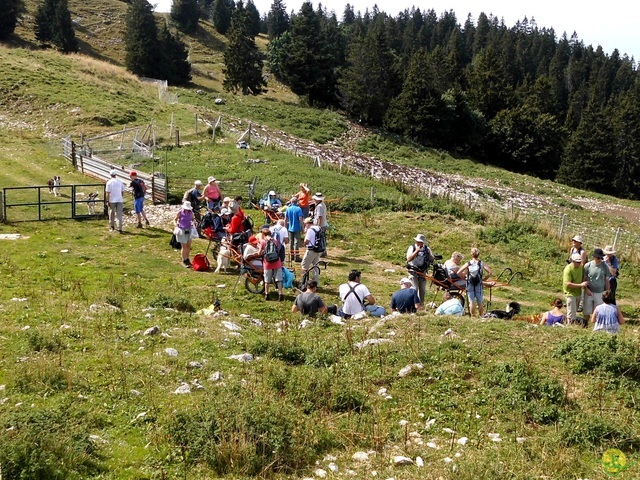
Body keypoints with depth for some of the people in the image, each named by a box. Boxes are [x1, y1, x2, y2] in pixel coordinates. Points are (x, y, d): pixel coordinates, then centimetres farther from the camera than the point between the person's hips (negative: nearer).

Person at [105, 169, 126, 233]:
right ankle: (119, 229, -9)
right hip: (119, 200, 2)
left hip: (112, 200, -2)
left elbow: (107, 193, -9)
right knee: (119, 214, -1)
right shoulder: (120, 181, 3)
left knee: (111, 213, 17)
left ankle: (112, 226, 30)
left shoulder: (109, 182, -7)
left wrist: (107, 201, -5)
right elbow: (122, 191, 9)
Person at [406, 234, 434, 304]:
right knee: (415, 288, -12)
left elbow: (432, 260, 5)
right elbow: (408, 259, -16)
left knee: (422, 289, 7)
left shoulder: (427, 249, 6)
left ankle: (421, 304, 18)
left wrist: (428, 253, -13)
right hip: (413, 271, -3)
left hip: (422, 272, 4)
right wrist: (416, 251, -23)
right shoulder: (412, 247, -4)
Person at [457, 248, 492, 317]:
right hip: (479, 285, 0)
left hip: (470, 285, 0)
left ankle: (473, 316, 2)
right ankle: (481, 316, 16)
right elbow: (489, 273, -11)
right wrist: (483, 279, 1)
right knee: (479, 302, 10)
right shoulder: (481, 263, -2)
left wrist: (465, 277, 7)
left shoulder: (468, 264, -1)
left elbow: (458, 272, -6)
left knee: (472, 302, 2)